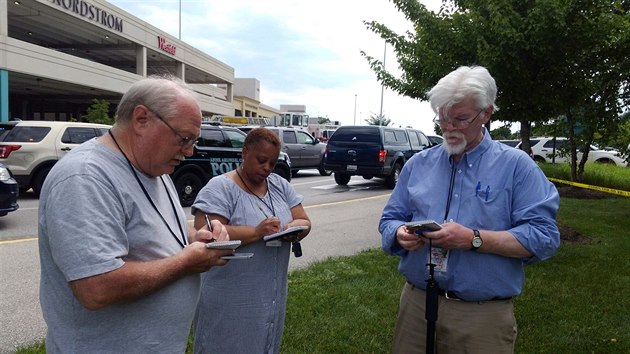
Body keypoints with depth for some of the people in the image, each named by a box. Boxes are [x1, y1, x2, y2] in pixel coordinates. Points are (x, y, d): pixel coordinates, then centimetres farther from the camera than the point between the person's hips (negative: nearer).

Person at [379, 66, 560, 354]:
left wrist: (474, 239, -21)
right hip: (415, 302, 3)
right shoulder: (418, 164, 7)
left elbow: (543, 237, -11)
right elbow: (390, 220, 10)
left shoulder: (517, 166, -4)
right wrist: (401, 234, -14)